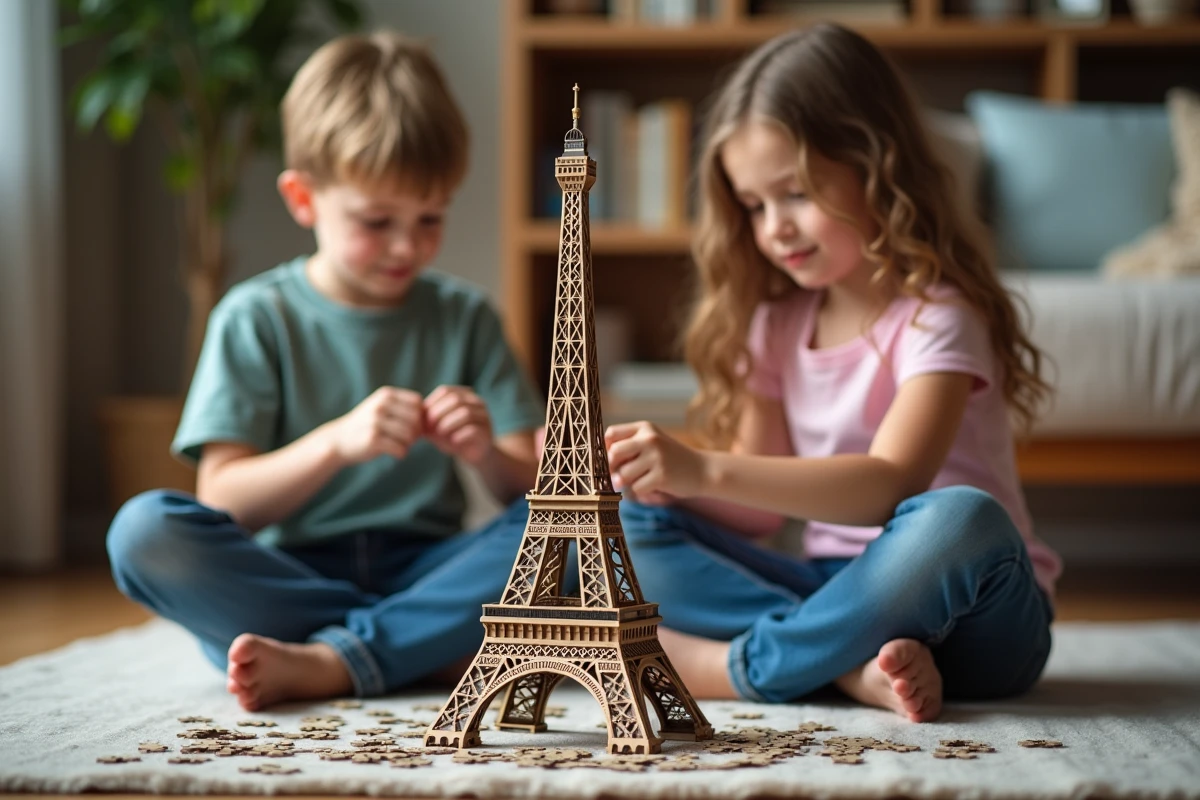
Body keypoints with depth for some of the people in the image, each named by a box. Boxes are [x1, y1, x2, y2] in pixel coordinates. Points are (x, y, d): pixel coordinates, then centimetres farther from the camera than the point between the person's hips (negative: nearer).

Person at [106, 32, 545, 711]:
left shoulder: (465, 318, 11)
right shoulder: (256, 318, 4)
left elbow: (537, 491, 5)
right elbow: (223, 503, -4)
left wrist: (488, 455, -18)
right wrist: (336, 442, -20)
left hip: (423, 571, 2)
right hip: (285, 578, -1)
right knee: (145, 529, -28)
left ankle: (323, 662, -29)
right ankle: (432, 647, -26)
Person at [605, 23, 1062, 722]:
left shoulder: (939, 316, -12)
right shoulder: (778, 324, 10)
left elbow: (889, 482, -27)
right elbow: (762, 506, 9)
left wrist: (707, 470, -37)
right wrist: (668, 475, -13)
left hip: (960, 615, -6)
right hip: (834, 588, 6)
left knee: (960, 519, -38)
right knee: (634, 528, -11)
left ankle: (735, 667, -23)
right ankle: (856, 669, -28)